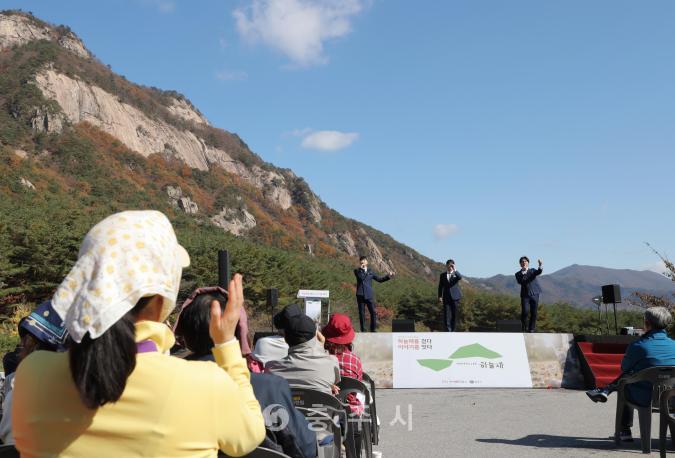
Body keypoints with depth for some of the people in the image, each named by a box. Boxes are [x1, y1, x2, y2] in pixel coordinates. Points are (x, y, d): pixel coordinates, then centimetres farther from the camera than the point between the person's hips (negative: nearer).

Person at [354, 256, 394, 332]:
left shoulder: (370, 272, 14)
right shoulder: (357, 271, 6)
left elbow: (379, 279, 16)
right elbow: (361, 277, -14)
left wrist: (388, 276, 8)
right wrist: (361, 268, -18)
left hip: (369, 295, 2)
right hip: (360, 296, -2)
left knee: (373, 313, -5)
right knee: (362, 314, 1)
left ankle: (373, 330, 2)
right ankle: (363, 330, 7)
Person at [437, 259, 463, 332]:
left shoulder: (456, 274, 5)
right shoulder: (443, 275, 9)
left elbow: (460, 277, -20)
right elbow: (440, 286, 9)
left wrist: (454, 269, -23)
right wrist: (440, 296, 0)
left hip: (455, 297, 0)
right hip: (446, 297, 0)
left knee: (454, 314, 4)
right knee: (446, 314, -8)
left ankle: (452, 330, 14)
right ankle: (448, 330, -7)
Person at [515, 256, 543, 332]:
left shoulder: (532, 271, 12)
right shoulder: (518, 274, 8)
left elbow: (539, 272, -12)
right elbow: (519, 282, -11)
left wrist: (540, 266, -32)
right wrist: (523, 273, -20)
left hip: (534, 294, 1)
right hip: (525, 295, -1)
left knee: (533, 312, 0)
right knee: (525, 311, -12)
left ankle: (531, 328, 13)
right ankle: (524, 327, 8)